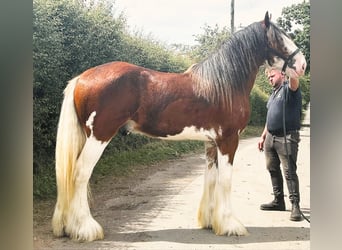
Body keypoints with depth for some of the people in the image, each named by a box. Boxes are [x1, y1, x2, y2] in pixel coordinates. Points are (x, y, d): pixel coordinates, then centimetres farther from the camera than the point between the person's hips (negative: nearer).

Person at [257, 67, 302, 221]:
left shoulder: (289, 89, -3)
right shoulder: (273, 95, 22)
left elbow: (294, 81, -29)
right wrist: (263, 137, 22)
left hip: (287, 138, -9)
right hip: (270, 137, 9)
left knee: (289, 171, -9)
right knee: (273, 169, 12)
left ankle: (295, 205, -6)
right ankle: (278, 201, 22)